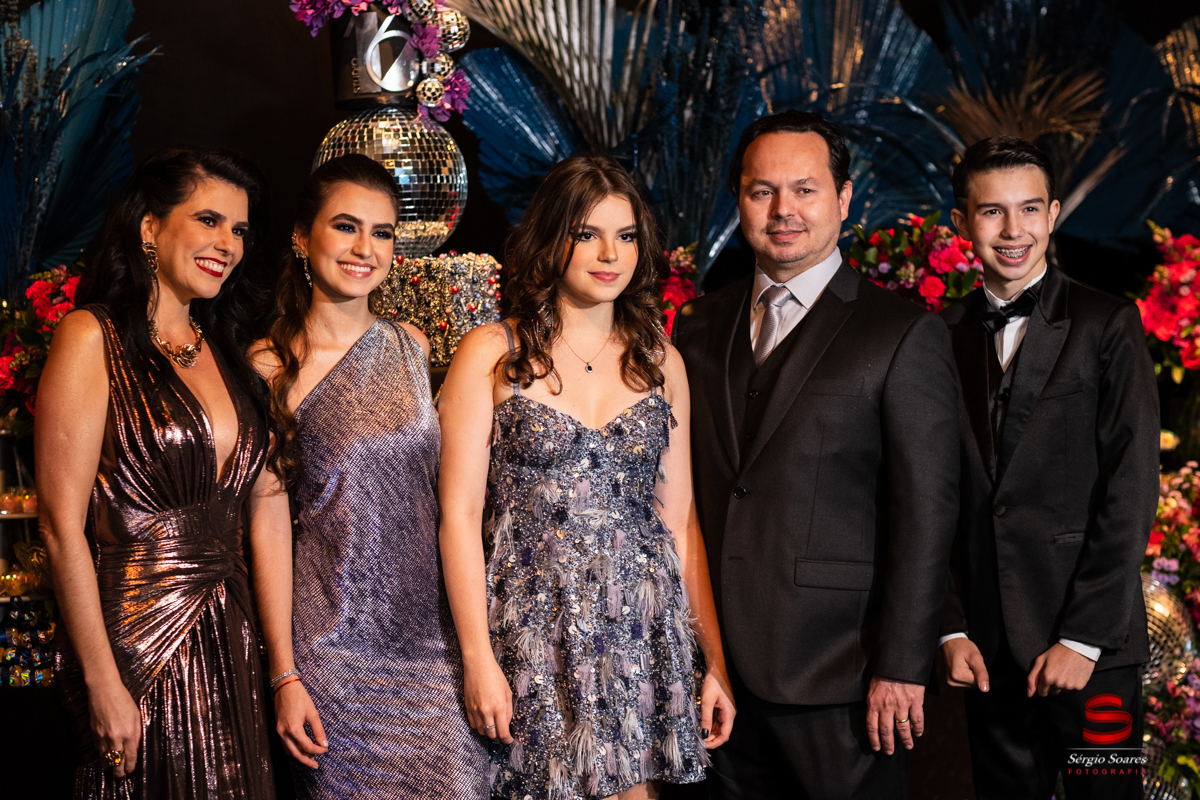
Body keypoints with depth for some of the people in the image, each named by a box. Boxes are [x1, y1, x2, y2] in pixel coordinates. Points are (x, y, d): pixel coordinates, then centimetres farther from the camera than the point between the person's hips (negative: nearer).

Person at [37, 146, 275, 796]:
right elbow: (62, 527, -14)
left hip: (226, 637, 6)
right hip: (137, 638, -6)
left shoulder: (222, 349, 11)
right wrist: (102, 683, -16)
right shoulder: (94, 337, -9)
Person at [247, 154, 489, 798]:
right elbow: (269, 526, -6)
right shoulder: (272, 366, -5)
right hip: (334, 644, -3)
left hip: (432, 632, 4)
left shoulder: (413, 346, 7)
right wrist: (284, 675, -8)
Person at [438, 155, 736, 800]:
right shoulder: (491, 354, -1)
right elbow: (459, 513, -4)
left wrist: (716, 661, 6)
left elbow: (679, 518, 10)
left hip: (644, 635, 3)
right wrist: (478, 659, -10)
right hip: (533, 634, -3)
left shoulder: (660, 362, 10)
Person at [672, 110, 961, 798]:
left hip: (836, 667, -4)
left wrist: (902, 665, -12)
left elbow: (925, 513, -9)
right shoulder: (699, 327, 10)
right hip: (717, 662, 5)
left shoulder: (905, 335, -6)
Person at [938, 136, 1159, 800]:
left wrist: (1082, 637, -12)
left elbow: (1132, 490, -8)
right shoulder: (945, 337, 7)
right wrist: (952, 627, 0)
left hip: (1092, 645, -3)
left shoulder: (1107, 326, -3)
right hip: (986, 646, 3)